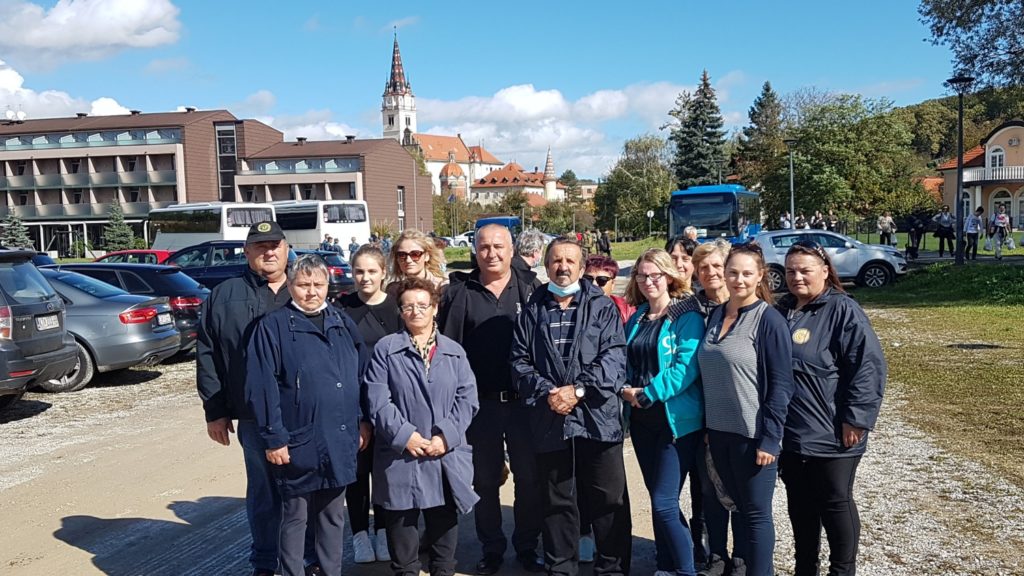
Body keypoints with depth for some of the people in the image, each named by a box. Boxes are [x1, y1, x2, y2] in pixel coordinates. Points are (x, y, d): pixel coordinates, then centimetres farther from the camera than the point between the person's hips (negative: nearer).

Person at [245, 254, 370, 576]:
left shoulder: (343, 323, 9)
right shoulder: (273, 327, -7)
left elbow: (360, 375, 13)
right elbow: (261, 387, -11)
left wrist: (364, 421, 8)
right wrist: (273, 438, -14)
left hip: (339, 441, 5)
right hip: (298, 443, -5)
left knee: (333, 515, 16)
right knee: (295, 518, 9)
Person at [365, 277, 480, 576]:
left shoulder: (454, 351, 9)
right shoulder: (385, 349, 0)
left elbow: (467, 398, 2)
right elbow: (378, 400, -7)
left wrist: (446, 436, -11)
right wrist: (404, 435, -16)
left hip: (446, 458, 2)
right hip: (401, 458, -2)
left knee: (444, 527, 12)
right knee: (402, 527, 8)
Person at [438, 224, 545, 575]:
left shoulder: (530, 287, 2)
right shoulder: (459, 293, 2)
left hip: (524, 400, 0)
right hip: (480, 402, 1)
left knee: (529, 477, 9)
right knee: (485, 479, 12)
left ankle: (527, 546, 26)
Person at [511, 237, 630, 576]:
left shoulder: (602, 307, 4)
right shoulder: (532, 311, 10)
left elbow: (614, 357, -6)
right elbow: (519, 361, 5)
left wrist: (578, 389, -16)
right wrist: (546, 392, -11)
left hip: (598, 418, -1)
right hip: (550, 421, 2)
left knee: (609, 501, 5)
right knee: (557, 503, 12)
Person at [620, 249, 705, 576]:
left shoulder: (687, 316, -8)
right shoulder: (636, 319, 12)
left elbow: (686, 367, -18)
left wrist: (646, 394, -18)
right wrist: (626, 390, -4)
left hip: (676, 420, -6)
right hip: (642, 419, 6)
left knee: (664, 503, -8)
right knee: (657, 498, 14)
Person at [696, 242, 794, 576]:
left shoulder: (769, 320, -11)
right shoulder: (716, 315, 8)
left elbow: (780, 384, -13)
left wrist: (770, 438, -16)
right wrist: (707, 426, 12)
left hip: (753, 435, -6)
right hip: (719, 431, 6)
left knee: (756, 513, 5)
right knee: (738, 505, 17)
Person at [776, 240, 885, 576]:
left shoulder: (843, 310, -11)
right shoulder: (781, 311, 10)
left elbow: (869, 366, -17)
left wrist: (856, 419, -19)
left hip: (831, 435, -7)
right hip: (790, 433, 7)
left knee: (836, 504, 5)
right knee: (799, 505, 16)